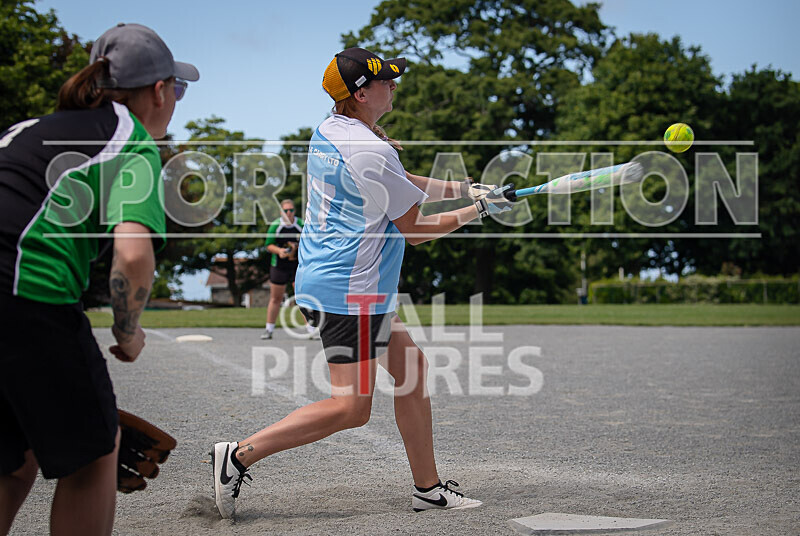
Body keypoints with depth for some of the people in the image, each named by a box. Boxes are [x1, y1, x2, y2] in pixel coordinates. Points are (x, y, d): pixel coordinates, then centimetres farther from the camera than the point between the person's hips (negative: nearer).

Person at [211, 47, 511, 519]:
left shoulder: (328, 132, 11)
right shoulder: (372, 151, -18)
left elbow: (401, 187, 20)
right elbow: (415, 230, -10)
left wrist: (468, 189, 16)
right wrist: (477, 210, 3)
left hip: (322, 280, 11)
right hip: (349, 290, -11)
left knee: (411, 364, 15)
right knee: (351, 407, -6)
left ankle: (428, 488, 20)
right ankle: (239, 456, -3)